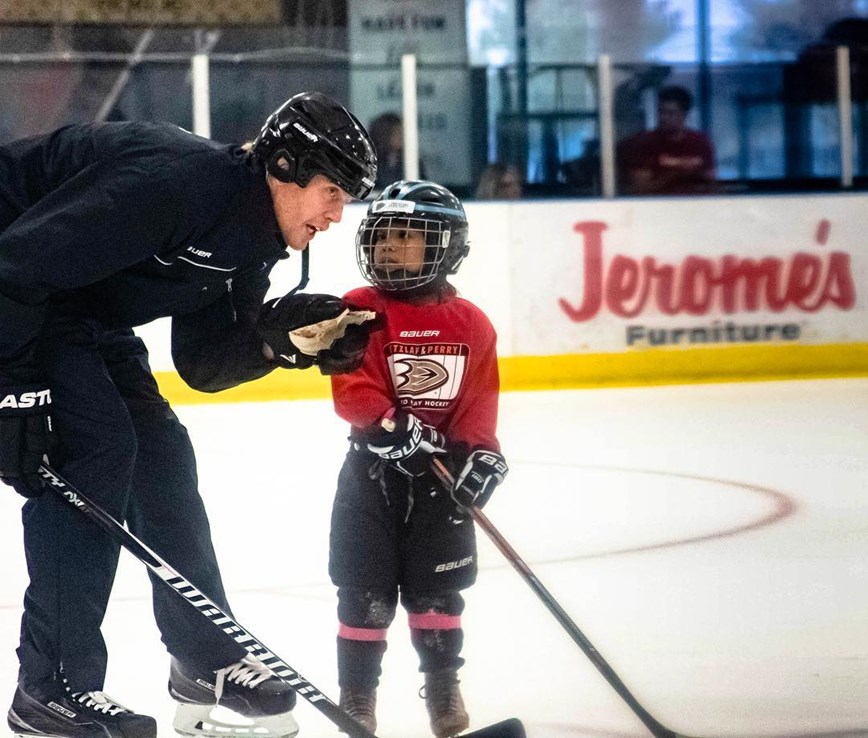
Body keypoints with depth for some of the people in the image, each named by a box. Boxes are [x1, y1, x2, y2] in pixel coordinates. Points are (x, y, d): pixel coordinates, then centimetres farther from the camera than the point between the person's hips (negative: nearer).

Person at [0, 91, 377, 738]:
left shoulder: (247, 241, 1)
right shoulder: (176, 180, -30)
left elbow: (202, 363, 2)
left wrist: (277, 336, -17)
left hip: (80, 313, 10)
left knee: (160, 452, 6)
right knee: (95, 443, -17)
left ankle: (207, 665, 16)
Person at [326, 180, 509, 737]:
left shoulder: (471, 323, -1)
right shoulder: (361, 313, -8)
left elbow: (480, 400, -1)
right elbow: (353, 391, -15)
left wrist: (480, 454, -15)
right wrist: (391, 427, -30)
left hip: (440, 473, 1)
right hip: (374, 470, -1)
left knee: (437, 586, 9)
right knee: (367, 589, 2)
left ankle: (444, 687, 23)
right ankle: (357, 693, 13)